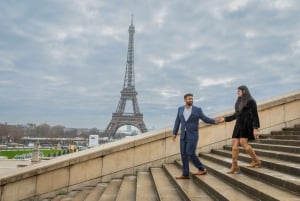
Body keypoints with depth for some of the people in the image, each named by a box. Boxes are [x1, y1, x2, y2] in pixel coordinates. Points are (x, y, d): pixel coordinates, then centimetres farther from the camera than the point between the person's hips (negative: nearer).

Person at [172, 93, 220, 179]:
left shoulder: (197, 110, -3)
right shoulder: (180, 109, 7)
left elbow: (205, 119, -1)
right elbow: (177, 121, 10)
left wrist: (215, 121, -18)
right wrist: (174, 133, 7)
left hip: (193, 135, -5)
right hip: (184, 135, 5)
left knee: (190, 154, -10)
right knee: (183, 154, 2)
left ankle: (202, 169, 8)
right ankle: (185, 174, 8)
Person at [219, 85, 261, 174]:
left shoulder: (250, 101, -4)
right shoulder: (239, 102, 18)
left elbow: (254, 115, -10)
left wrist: (255, 128, -18)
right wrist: (225, 119, 21)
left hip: (247, 124, -7)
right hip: (239, 124, 8)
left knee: (243, 142, -19)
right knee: (235, 144, -3)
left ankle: (256, 160, -1)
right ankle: (234, 166, -2)